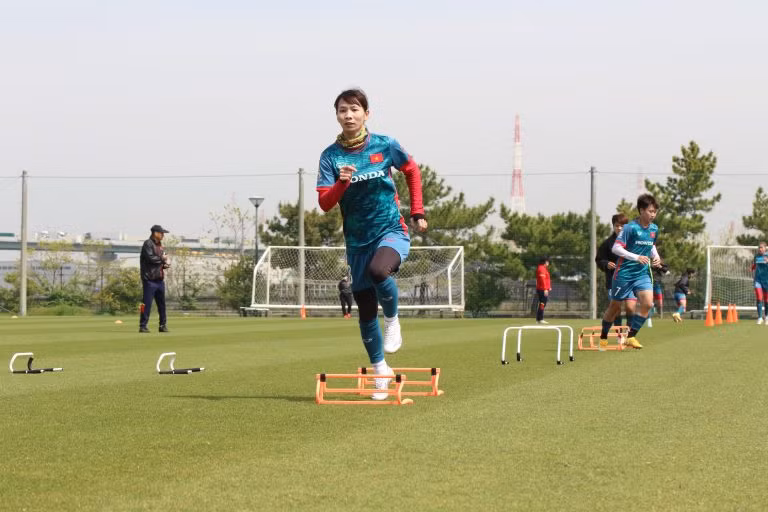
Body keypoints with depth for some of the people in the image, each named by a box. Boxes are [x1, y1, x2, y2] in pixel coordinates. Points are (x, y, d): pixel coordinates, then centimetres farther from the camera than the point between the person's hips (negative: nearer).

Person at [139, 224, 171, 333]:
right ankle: (143, 325, -5)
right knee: (147, 303, -8)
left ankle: (163, 325, 19)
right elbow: (150, 258, -20)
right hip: (150, 279, -8)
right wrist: (162, 259, -7)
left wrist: (165, 264, 2)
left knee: (162, 303, 11)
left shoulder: (160, 246, 18)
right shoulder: (148, 244, -8)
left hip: (160, 279, 8)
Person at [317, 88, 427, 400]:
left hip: (392, 231, -2)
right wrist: (341, 182, -30)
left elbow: (412, 171, 14)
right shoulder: (331, 156, -4)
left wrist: (417, 212, 12)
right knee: (366, 311, 7)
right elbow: (324, 203, -11)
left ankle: (392, 320, -6)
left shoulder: (385, 146, -4)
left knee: (378, 270, -36)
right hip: (358, 241, 2)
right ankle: (380, 371, 27)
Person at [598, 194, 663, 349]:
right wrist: (636, 257, -26)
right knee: (615, 307, 7)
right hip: (624, 273, -5)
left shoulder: (654, 229, 5)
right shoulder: (630, 228, -15)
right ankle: (603, 336, 27)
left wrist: (656, 257, 3)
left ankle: (631, 336, -3)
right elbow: (616, 248, -19)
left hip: (642, 273, 5)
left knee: (647, 303, -15)